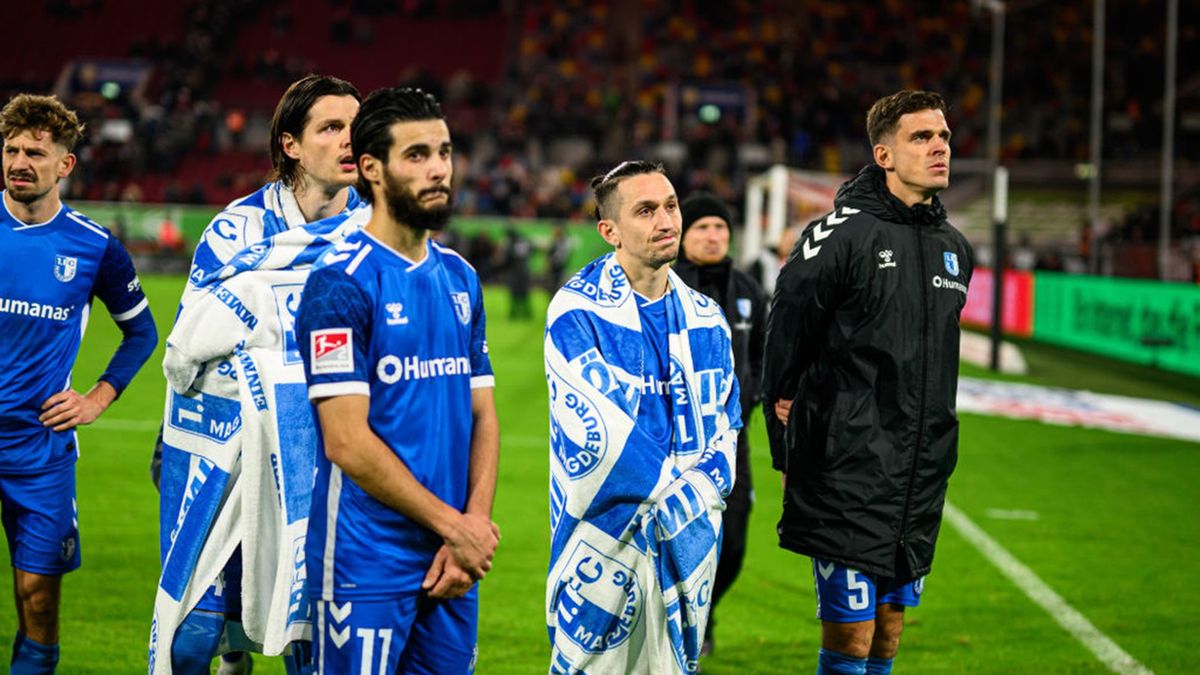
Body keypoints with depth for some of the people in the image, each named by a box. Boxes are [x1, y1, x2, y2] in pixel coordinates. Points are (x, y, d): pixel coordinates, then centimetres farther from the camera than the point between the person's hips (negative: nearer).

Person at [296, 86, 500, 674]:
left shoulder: (460, 278, 12)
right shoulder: (341, 282, -11)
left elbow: (483, 415, 12)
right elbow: (347, 442, -15)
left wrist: (472, 529, -3)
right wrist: (455, 525, -10)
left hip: (451, 563, 7)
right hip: (367, 562, -6)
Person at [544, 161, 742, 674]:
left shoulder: (706, 319, 11)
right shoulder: (577, 313, -9)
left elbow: (726, 429, 11)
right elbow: (597, 431, -17)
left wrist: (696, 493, -8)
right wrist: (678, 500, -14)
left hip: (689, 541, 6)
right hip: (602, 537, -5)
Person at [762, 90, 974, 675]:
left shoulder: (954, 248, 12)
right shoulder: (841, 235, -10)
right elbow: (784, 343, -5)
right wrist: (788, 456, -2)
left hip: (921, 475, 7)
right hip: (849, 475, -7)